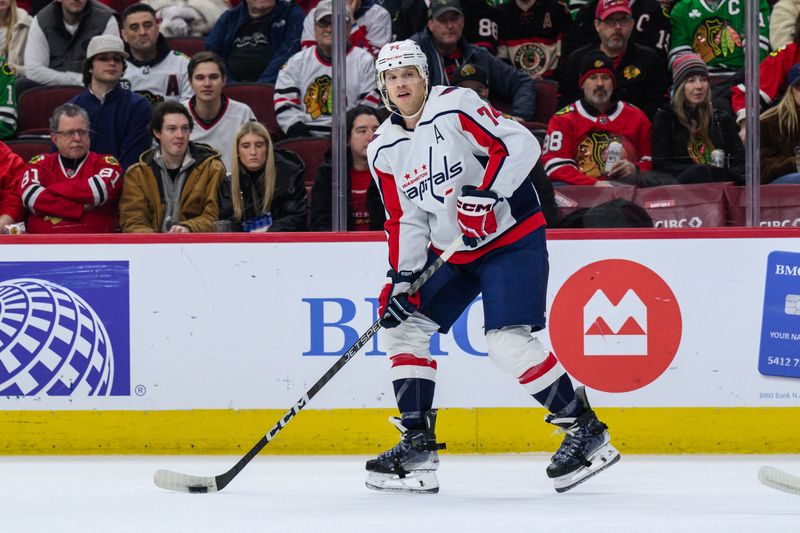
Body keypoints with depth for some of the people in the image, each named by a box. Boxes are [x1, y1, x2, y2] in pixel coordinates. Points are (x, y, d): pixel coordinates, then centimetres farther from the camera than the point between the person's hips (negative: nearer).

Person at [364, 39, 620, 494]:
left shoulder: (455, 106, -14)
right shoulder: (384, 150, 5)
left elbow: (521, 144, -21)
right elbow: (406, 221, 7)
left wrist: (487, 193, -32)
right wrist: (401, 279, -5)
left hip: (511, 236, -8)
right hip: (450, 250, 8)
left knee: (508, 343, -19)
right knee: (403, 327, 1)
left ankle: (587, 431, -8)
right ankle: (418, 448, 6)